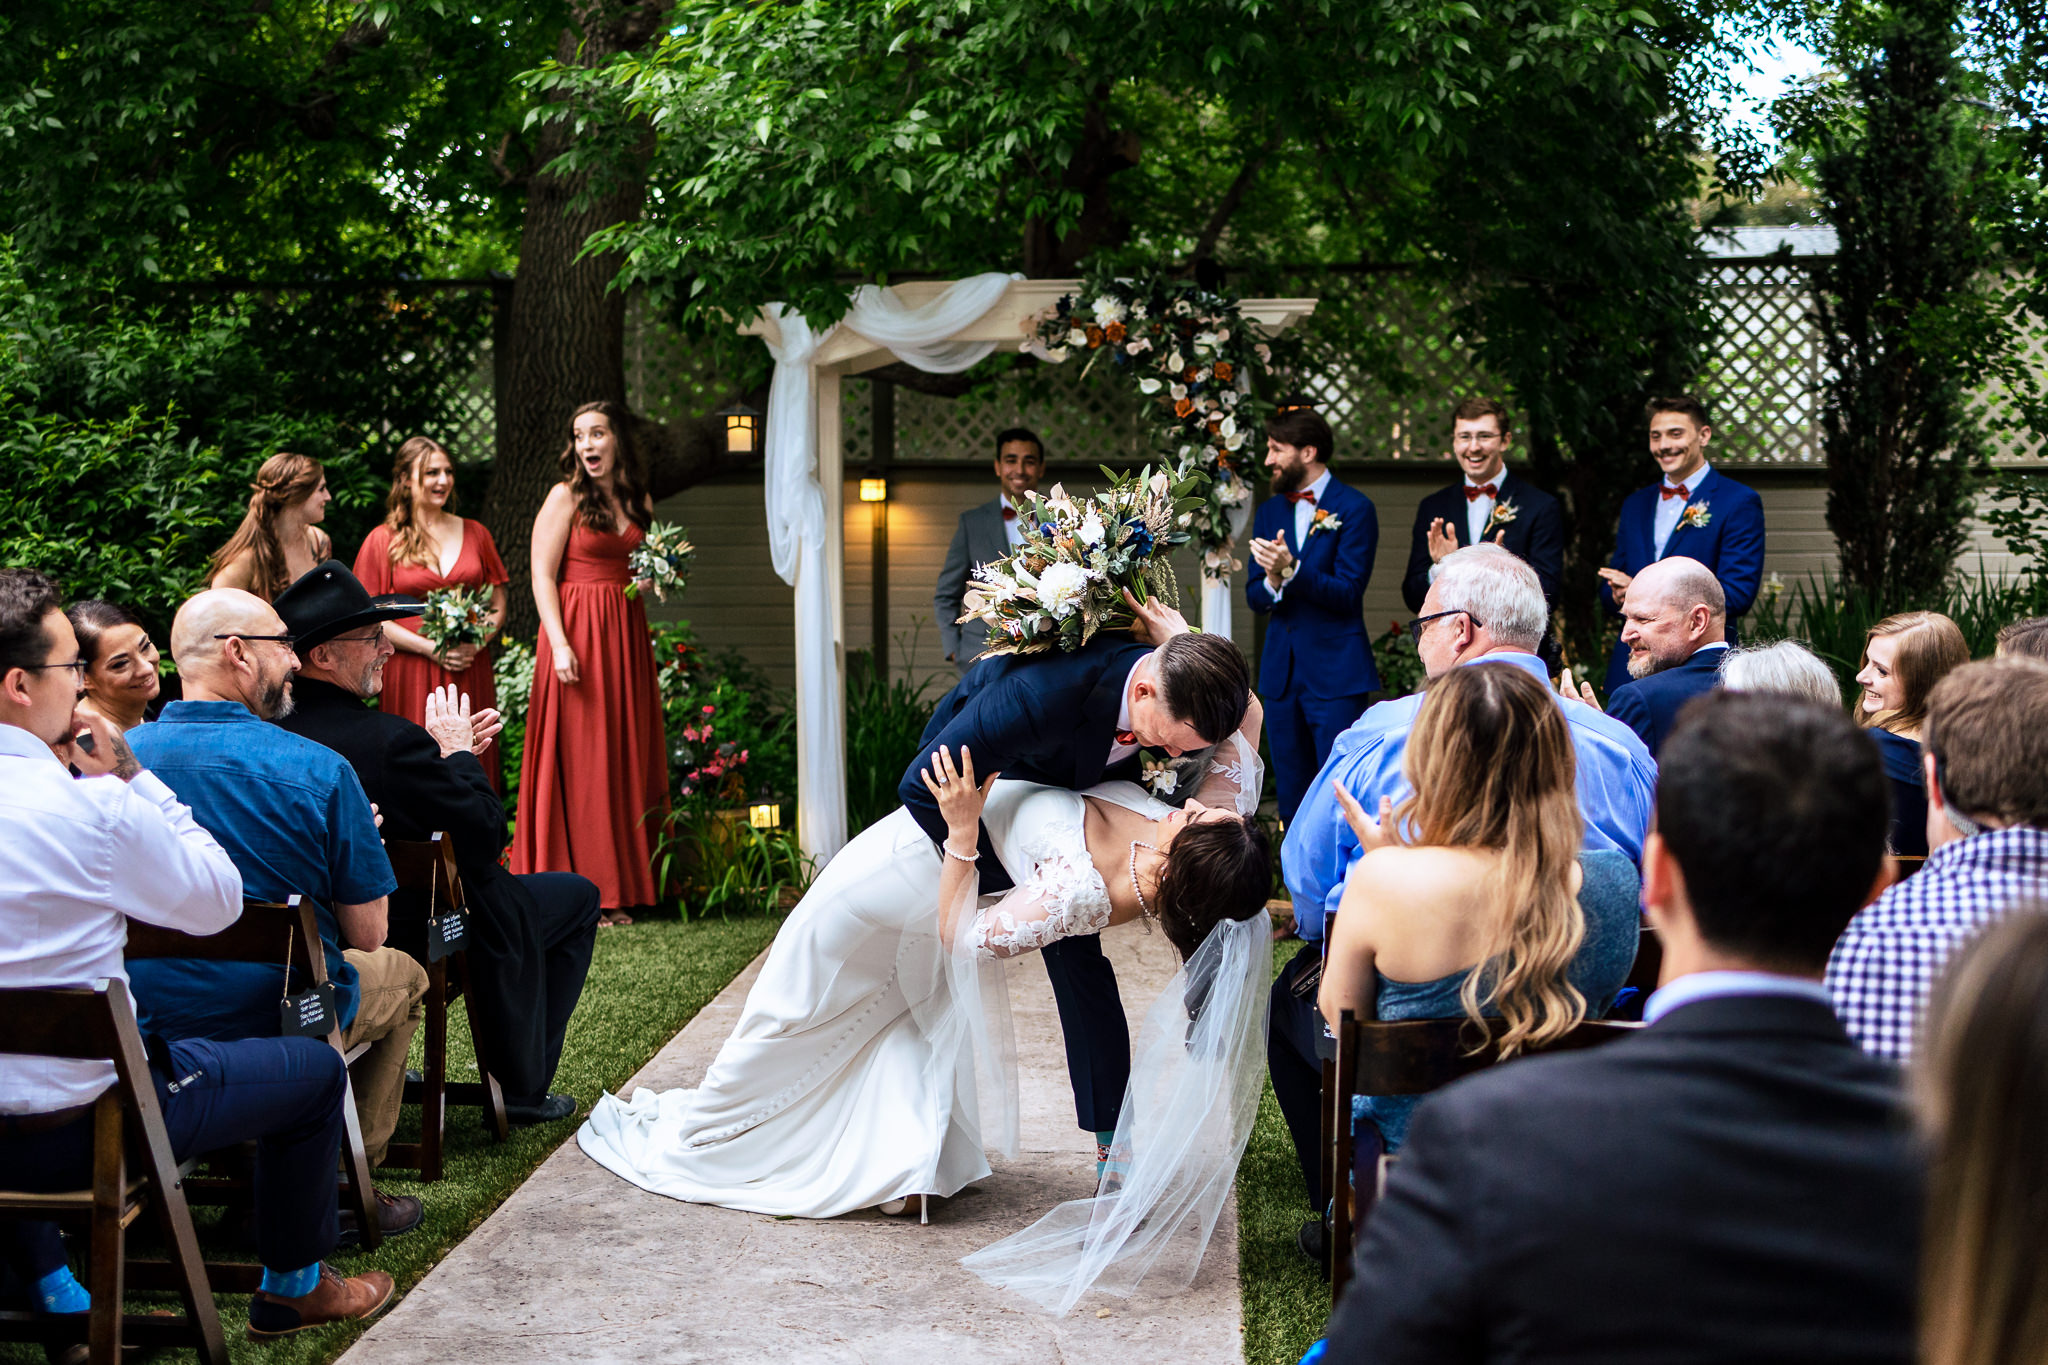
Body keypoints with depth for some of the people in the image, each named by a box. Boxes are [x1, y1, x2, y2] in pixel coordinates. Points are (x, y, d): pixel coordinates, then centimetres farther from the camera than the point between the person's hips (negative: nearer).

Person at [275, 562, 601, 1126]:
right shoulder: (388, 737, -30)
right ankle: (520, 1089, 21)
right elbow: (488, 832, -21)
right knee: (576, 895, 16)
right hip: (416, 939, -7)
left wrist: (448, 755, 7)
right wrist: (457, 754, -7)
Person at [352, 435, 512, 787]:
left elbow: (498, 605, 14)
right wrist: (430, 648, -12)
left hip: (470, 674, 3)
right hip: (410, 675, -3)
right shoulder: (382, 540, 3)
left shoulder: (475, 533, 13)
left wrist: (477, 641, -6)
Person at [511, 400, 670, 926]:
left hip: (627, 636, 6)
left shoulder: (638, 500, 12)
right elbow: (542, 576, -9)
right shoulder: (566, 497, -4)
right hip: (577, 633, -6)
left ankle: (620, 887, 12)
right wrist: (559, 644, -19)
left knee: (626, 756, 6)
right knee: (579, 760, -4)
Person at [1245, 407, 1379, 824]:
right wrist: (1271, 583, -13)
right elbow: (1254, 597, 10)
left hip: (1335, 673, -6)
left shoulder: (1354, 508, -5)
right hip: (1281, 672, 6)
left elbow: (1348, 593, -13)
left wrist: (1291, 570, -26)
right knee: (1291, 799, 10)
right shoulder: (1268, 512, 13)